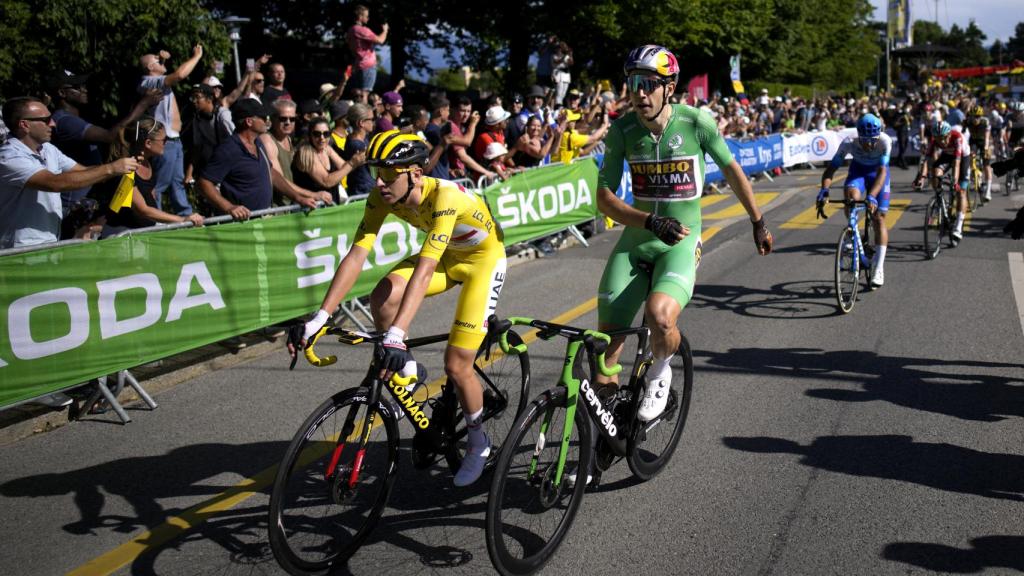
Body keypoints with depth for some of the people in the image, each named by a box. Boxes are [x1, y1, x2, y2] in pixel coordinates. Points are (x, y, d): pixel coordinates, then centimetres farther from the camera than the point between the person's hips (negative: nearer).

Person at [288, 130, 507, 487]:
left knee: (456, 367, -10)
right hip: (446, 255, 6)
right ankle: (406, 370, 2)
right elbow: (356, 256, -24)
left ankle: (478, 443, 17)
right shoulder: (383, 196, -19)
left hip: (483, 257, -5)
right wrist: (319, 319, -33)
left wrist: (397, 336, -55)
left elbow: (424, 270, -46)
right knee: (383, 298, -25)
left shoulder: (444, 197, -37)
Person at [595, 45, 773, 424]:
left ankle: (660, 372, 2)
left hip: (681, 241, -2)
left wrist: (758, 223, 13)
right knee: (607, 340, -3)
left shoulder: (696, 122, -11)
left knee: (659, 315, -31)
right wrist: (650, 221, -23)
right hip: (635, 241, 3)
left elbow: (732, 170, 5)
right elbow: (604, 197, -7)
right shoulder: (622, 130, -6)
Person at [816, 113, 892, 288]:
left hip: (877, 172, 0)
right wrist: (824, 191, -47)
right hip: (858, 169, 1)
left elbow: (882, 172, -40)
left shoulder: (885, 141, -34)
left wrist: (871, 197, -54)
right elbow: (831, 169, -30)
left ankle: (878, 268, -2)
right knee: (851, 195, -34)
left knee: (879, 218, -7)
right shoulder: (849, 142, -31)